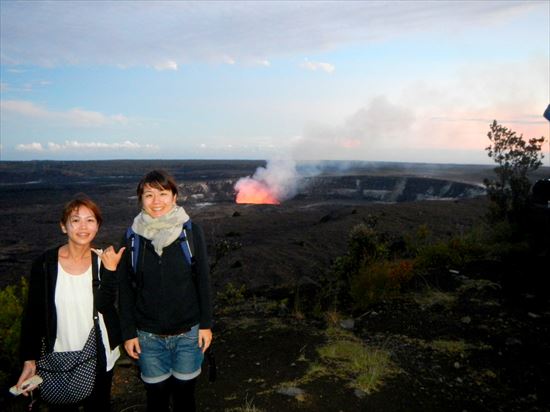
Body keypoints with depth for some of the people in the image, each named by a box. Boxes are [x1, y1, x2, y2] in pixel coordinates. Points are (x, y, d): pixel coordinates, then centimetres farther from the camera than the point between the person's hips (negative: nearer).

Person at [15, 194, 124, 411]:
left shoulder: (104, 260, -8)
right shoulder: (45, 263, -12)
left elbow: (104, 304, -19)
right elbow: (33, 314, -5)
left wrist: (110, 269, -30)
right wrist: (29, 360, -7)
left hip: (100, 357, 1)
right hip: (60, 359, -1)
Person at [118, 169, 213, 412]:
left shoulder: (191, 231, -9)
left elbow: (203, 280, -4)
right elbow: (126, 289, 0)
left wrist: (206, 324, -3)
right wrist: (128, 332, 0)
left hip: (188, 333, -1)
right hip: (148, 336, 1)